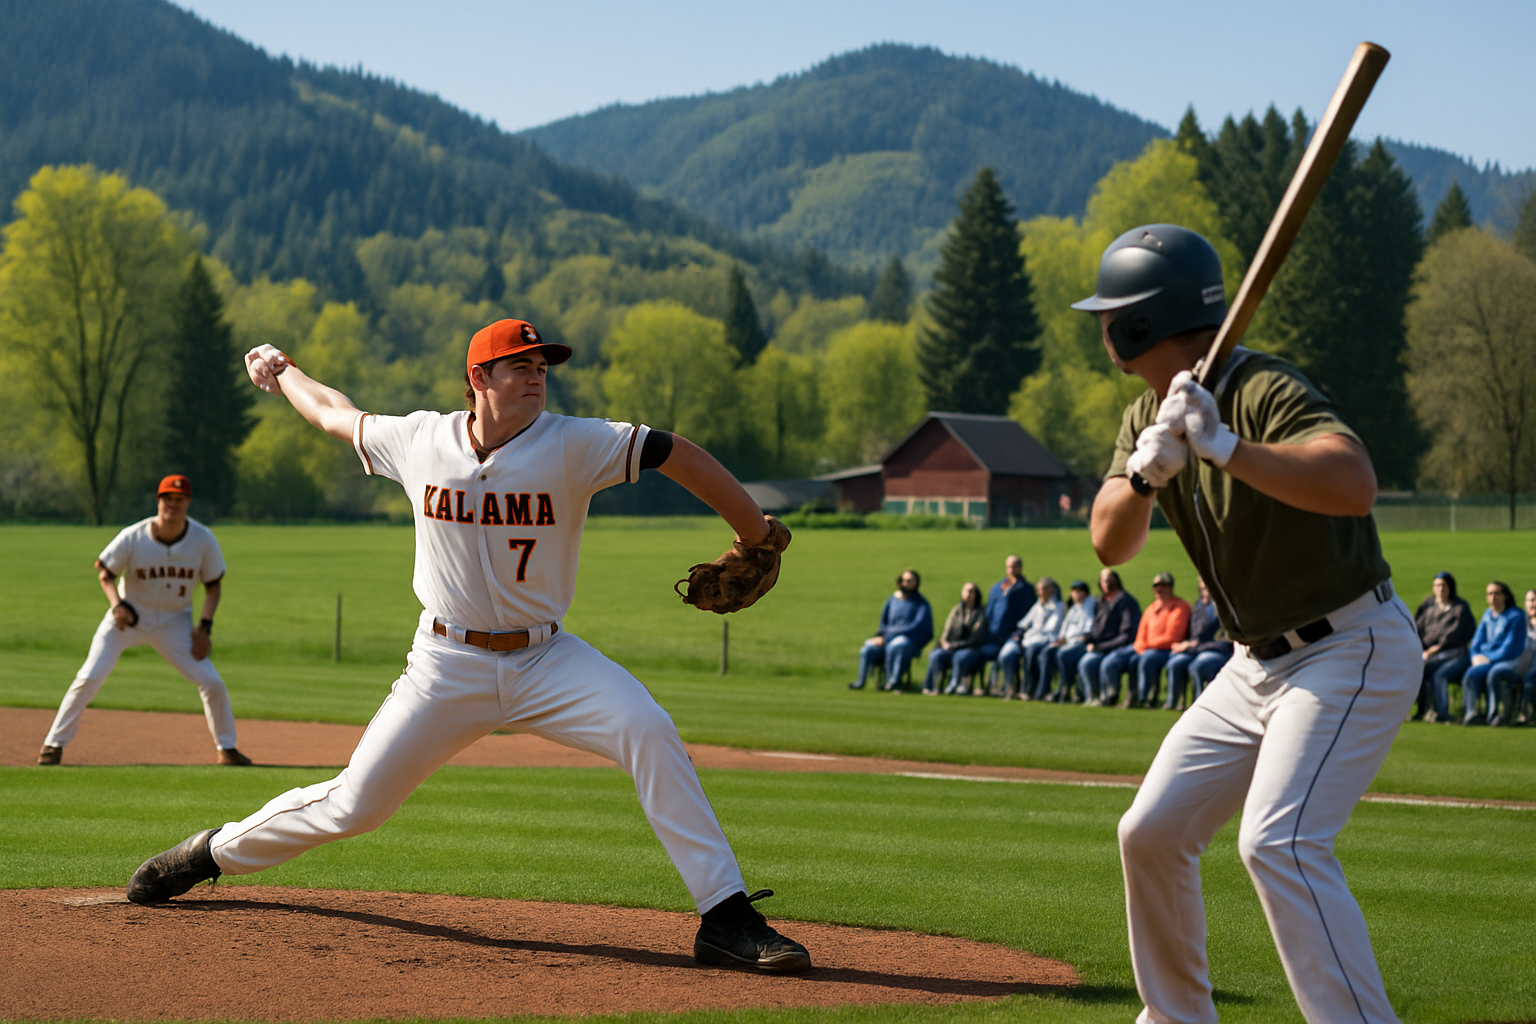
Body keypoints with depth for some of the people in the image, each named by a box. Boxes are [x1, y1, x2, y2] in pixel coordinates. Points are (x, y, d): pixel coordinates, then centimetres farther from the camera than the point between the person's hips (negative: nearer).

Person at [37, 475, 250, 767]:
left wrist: (204, 627, -12)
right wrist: (116, 604, -23)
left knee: (212, 683, -7)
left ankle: (226, 749, 15)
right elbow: (104, 570, -5)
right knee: (90, 678, -13)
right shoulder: (132, 537, -19)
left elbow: (214, 584, -1)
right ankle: (54, 744, 0)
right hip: (128, 617, -1)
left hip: (174, 622, 1)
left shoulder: (203, 540, -14)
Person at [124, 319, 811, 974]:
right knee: (354, 805, 2)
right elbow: (334, 413, 15)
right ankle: (216, 852, 31)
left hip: (545, 658, -1)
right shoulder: (419, 441, -4)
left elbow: (676, 453, -12)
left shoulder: (572, 445, -11)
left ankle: (726, 919, -24)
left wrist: (756, 536, -9)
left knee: (648, 731, -27)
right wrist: (279, 371, 32)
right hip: (447, 667, 1)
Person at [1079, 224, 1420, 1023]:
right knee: (1152, 831, 11)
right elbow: (1109, 545, -7)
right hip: (1261, 660, 9)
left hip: (1353, 652, -9)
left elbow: (1355, 484, -40)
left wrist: (1224, 448, -45)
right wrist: (1147, 469, -26)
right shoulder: (1147, 415, 5)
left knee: (1279, 844, -25)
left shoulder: (1265, 392, -23)